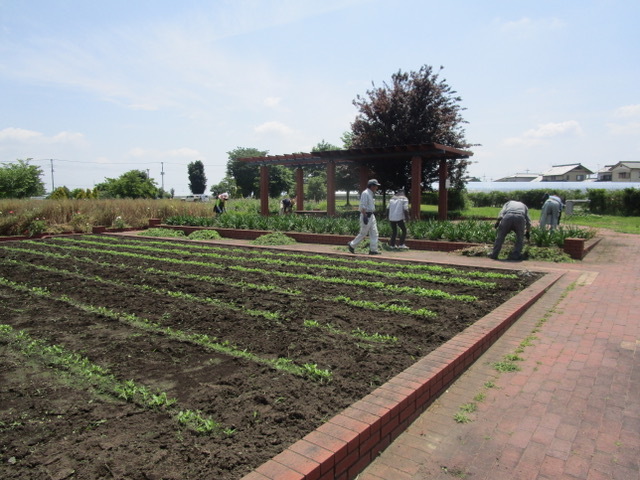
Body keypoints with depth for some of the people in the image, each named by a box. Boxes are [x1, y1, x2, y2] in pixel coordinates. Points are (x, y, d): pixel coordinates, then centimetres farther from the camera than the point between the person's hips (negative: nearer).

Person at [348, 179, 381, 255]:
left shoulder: (372, 194, 16)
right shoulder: (365, 193, -14)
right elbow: (363, 206, -21)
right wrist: (365, 216, -25)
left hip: (371, 215, 10)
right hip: (366, 215, -10)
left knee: (374, 233, 4)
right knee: (363, 233, -2)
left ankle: (373, 250, 6)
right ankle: (352, 245, 13)